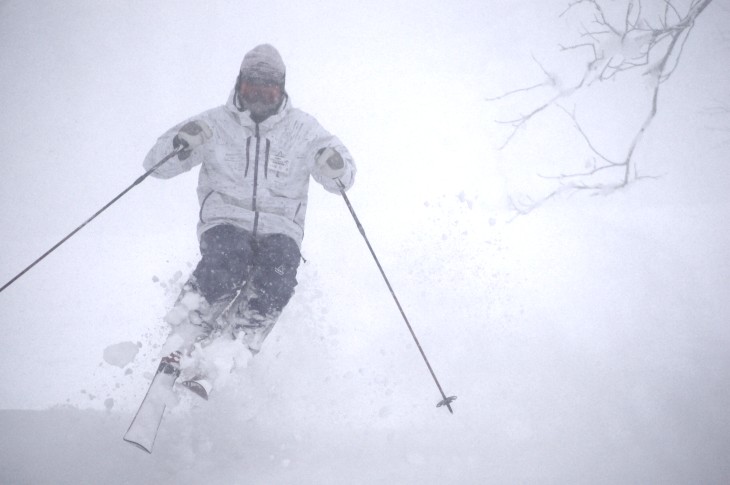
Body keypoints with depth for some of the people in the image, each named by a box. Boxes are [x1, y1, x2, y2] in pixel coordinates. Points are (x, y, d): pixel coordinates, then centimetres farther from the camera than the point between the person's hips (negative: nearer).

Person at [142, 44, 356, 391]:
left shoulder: (302, 129, 6)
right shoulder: (216, 124, 4)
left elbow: (341, 181, 5)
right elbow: (157, 165, 3)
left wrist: (335, 167, -21)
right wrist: (181, 143, -20)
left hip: (280, 228, 1)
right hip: (225, 220, -1)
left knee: (275, 288, -31)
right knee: (225, 270, -35)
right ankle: (191, 331, -14)